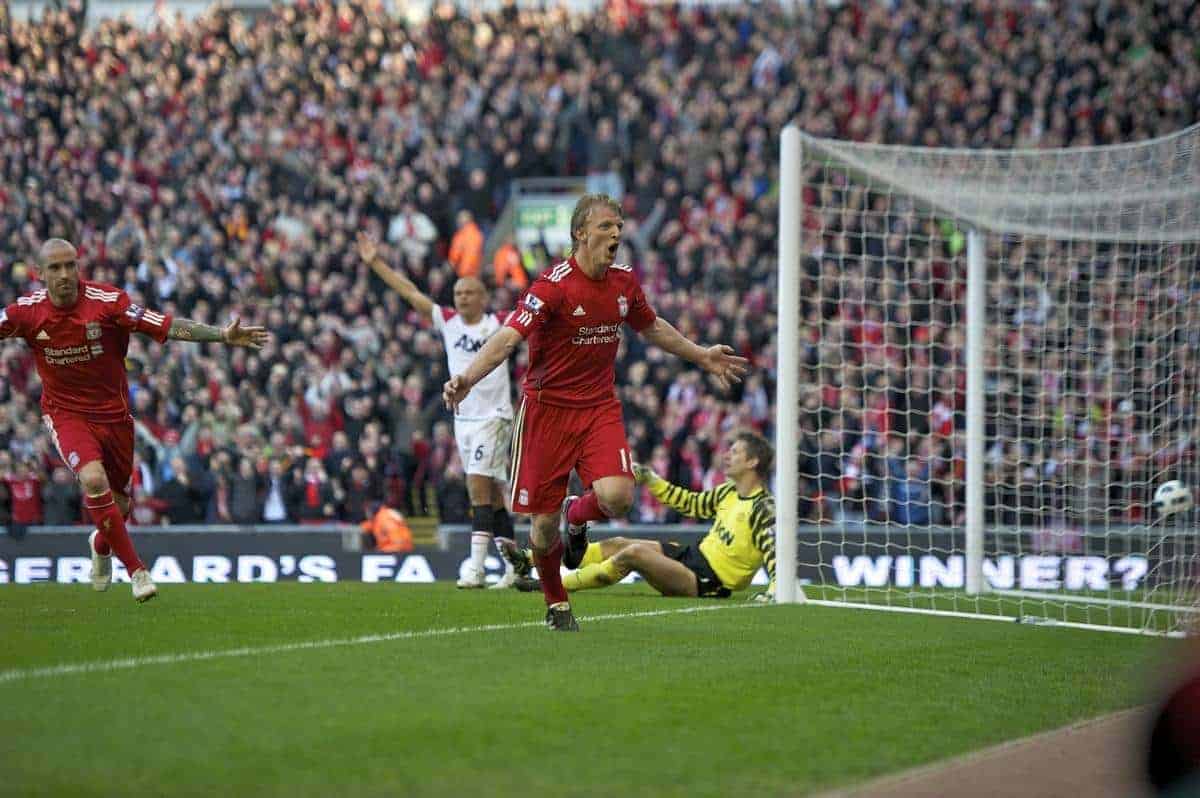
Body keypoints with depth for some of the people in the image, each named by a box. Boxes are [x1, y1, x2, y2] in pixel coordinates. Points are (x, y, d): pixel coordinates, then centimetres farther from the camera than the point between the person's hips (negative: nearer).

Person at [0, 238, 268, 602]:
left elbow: (167, 326, -21)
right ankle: (136, 570, -17)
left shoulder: (107, 300, -17)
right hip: (65, 412, -1)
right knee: (94, 479, -27)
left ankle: (101, 544, 49)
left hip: (113, 413, 1)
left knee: (118, 503, 11)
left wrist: (223, 335, -30)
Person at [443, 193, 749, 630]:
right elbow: (508, 337, -26)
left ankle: (577, 515, 16)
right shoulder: (554, 284, -17)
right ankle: (556, 604, 26)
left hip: (600, 405, 4)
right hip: (549, 407, -4)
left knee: (617, 496, -21)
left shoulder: (624, 281, 2)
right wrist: (467, 378, -42)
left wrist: (703, 356, 28)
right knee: (544, 522, -1)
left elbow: (652, 327, 23)